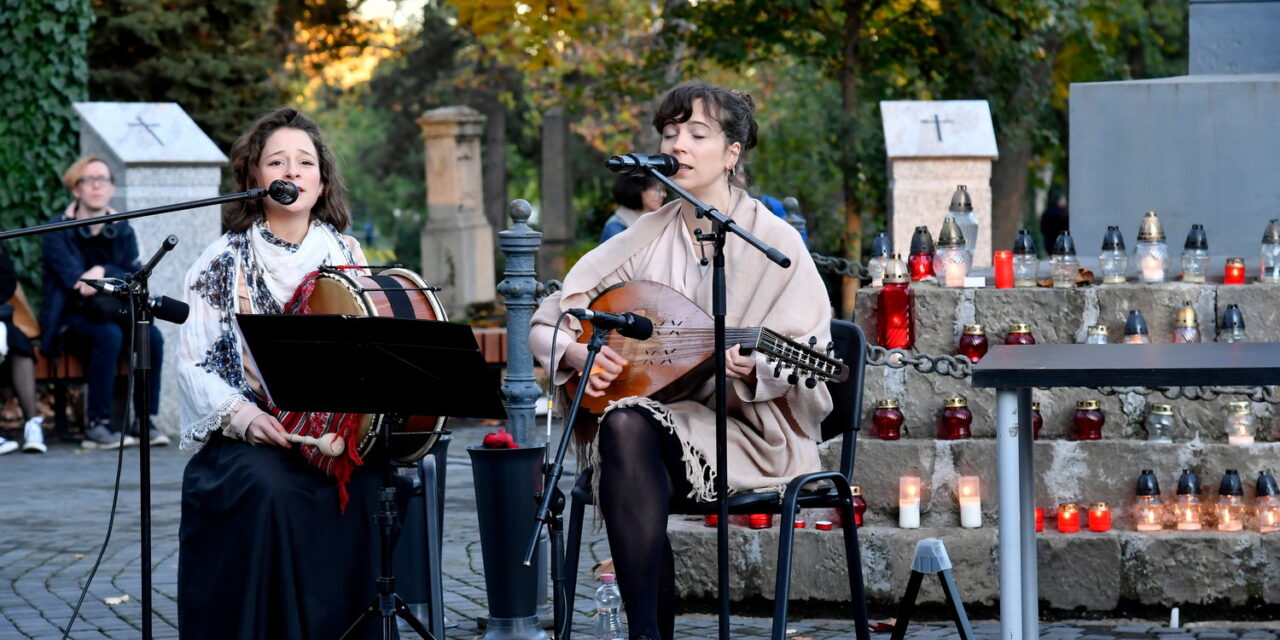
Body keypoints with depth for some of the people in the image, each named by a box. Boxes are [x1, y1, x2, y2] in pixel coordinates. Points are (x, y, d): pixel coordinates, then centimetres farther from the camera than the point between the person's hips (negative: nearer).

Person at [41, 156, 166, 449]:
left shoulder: (121, 230, 9)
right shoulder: (60, 229, -5)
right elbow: (75, 282, -15)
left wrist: (104, 273, -20)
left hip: (110, 316, 4)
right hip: (69, 321, -4)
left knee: (152, 336, -25)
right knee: (109, 335, -35)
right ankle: (97, 425, -31)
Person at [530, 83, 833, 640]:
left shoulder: (774, 242, -1)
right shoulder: (644, 239, 10)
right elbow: (546, 323, 14)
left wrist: (753, 368, -27)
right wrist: (579, 354, -7)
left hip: (752, 437, -4)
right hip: (665, 417, 4)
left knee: (632, 427, -33)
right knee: (623, 424, -33)